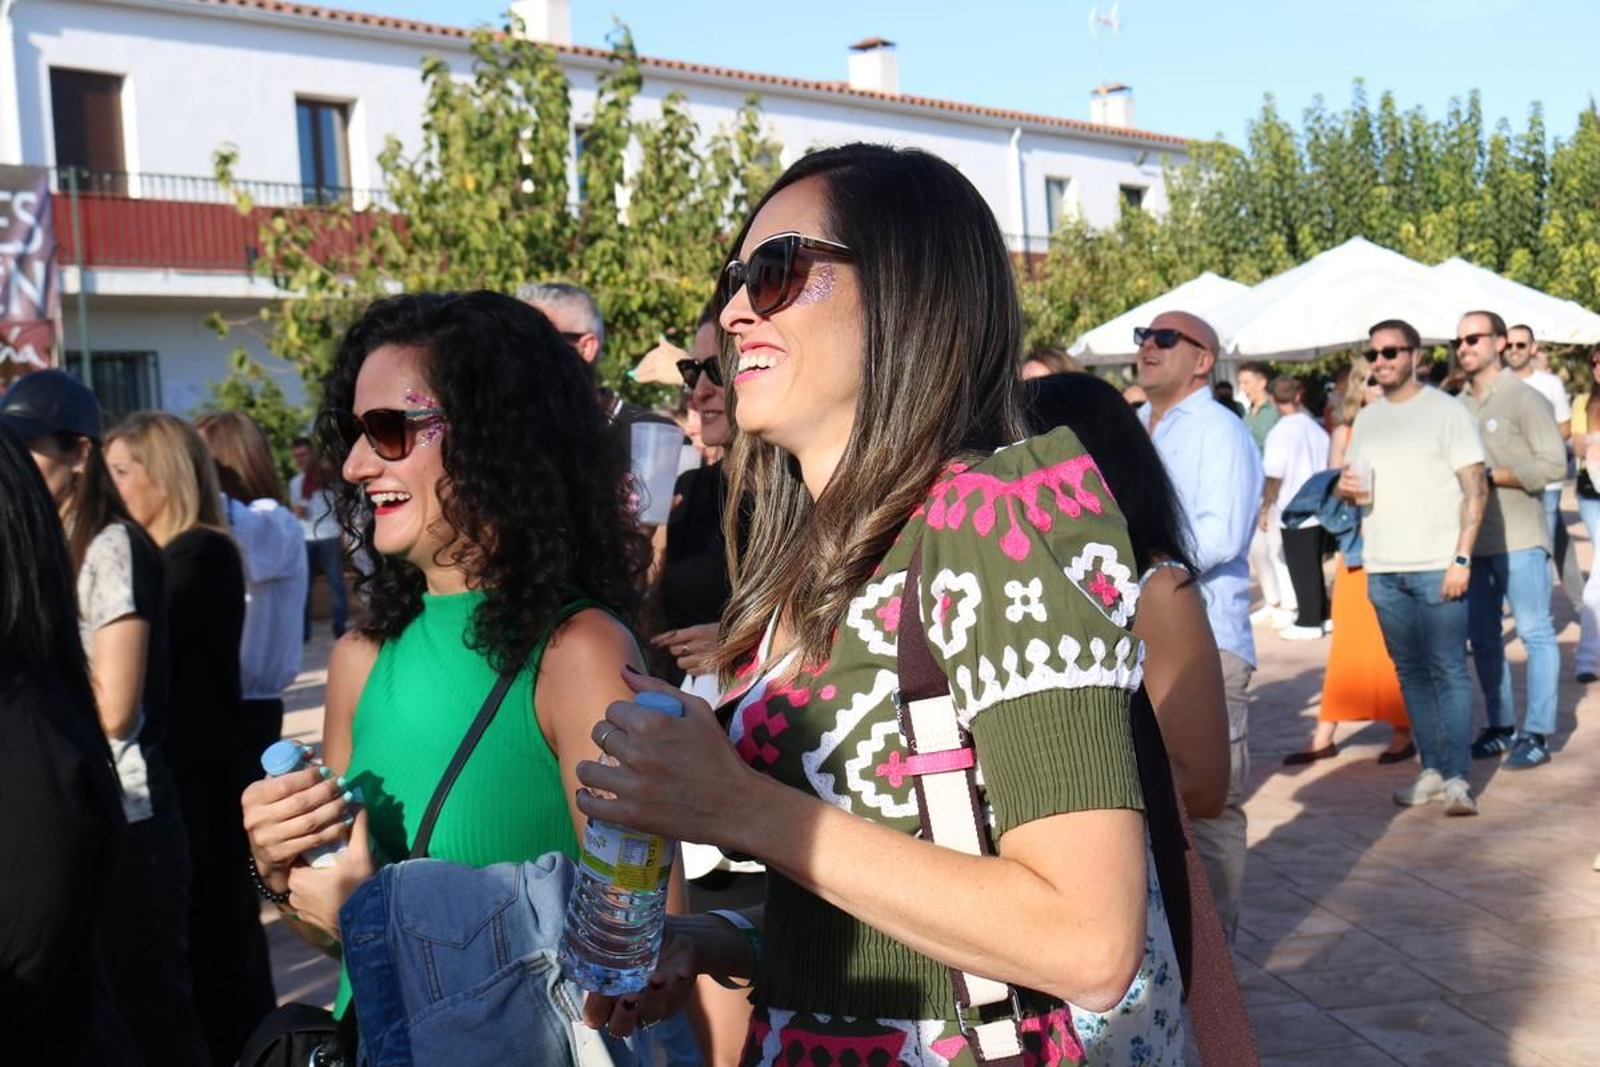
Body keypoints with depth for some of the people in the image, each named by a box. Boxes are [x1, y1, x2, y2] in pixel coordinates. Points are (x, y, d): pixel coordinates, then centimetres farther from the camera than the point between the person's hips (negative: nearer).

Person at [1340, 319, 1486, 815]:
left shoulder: (1447, 411, -3)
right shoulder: (1366, 419, 13)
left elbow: (1476, 489, -6)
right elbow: (1351, 479, 22)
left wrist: (1462, 559, -14)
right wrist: (1345, 487, -3)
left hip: (1437, 568, -5)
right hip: (1383, 569, 6)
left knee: (1448, 672, -5)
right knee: (1411, 673, 10)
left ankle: (1457, 778, -3)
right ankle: (1431, 770, 17)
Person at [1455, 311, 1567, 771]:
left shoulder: (1524, 399, -5)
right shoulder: (1458, 406, 12)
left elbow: (1553, 464, -12)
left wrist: (1489, 475, -15)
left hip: (1519, 538, -6)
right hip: (1474, 539, 6)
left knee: (1535, 633, -2)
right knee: (1482, 638, 10)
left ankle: (1537, 733, 1)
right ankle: (1501, 726, 21)